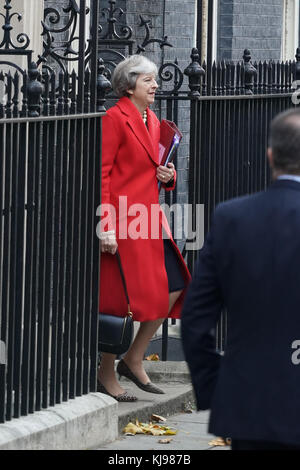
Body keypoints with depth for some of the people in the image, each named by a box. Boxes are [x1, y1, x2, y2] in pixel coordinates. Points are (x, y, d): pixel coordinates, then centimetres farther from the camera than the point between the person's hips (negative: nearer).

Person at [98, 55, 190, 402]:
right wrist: (105, 227, -20)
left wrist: (168, 175, 3)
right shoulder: (115, 119, -10)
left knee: (174, 287, 4)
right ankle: (107, 376, 8)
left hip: (149, 217, 9)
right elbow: (101, 174, -14)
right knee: (121, 299, -5)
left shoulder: (153, 121, 16)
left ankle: (133, 360, 15)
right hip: (123, 221, -9)